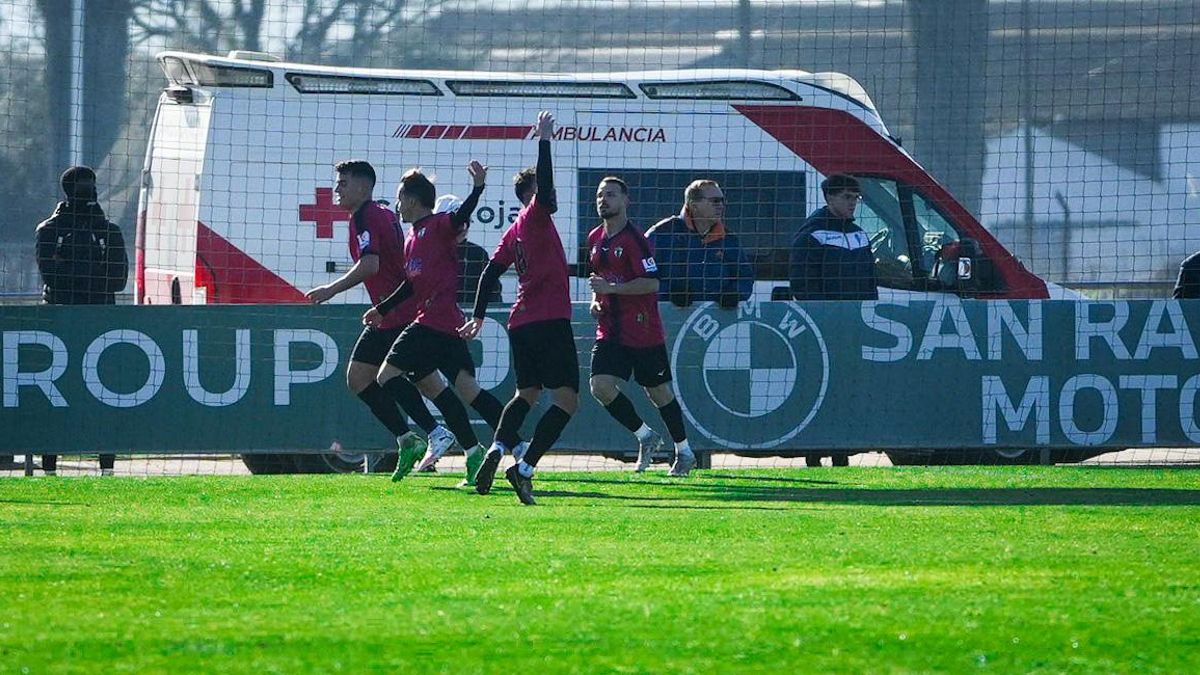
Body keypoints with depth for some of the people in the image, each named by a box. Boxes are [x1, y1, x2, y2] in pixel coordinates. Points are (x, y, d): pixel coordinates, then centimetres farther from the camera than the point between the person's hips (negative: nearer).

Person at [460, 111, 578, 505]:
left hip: (521, 324, 8)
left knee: (527, 394, 21)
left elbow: (491, 272, 16)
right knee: (566, 399, -9)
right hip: (550, 321, -8)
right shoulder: (535, 217, -3)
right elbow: (543, 188, -22)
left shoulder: (514, 232, 17)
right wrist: (544, 142, -17)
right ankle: (524, 469, -21)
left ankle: (497, 451, -2)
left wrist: (478, 316, 19)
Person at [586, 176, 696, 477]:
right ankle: (645, 437, 6)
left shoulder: (634, 239, -13)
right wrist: (596, 299, 7)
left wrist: (611, 288, -21)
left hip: (643, 331, -6)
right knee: (600, 385, -11)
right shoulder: (595, 238, 10)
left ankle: (684, 451, 20)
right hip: (610, 332, 6)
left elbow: (652, 283, -20)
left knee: (658, 391, 4)